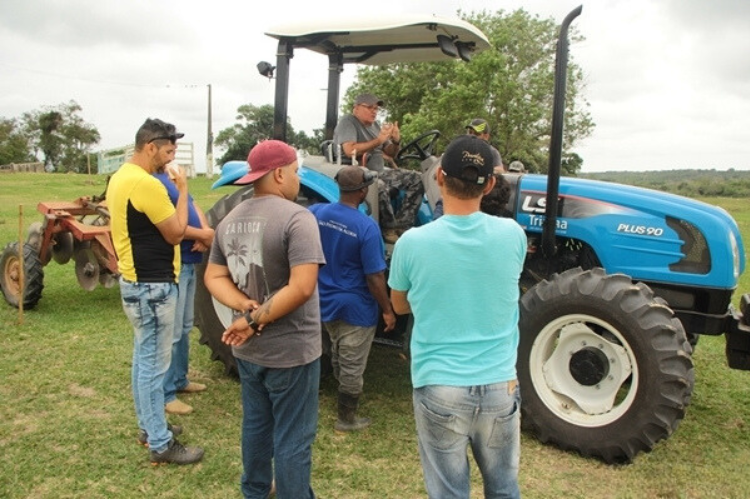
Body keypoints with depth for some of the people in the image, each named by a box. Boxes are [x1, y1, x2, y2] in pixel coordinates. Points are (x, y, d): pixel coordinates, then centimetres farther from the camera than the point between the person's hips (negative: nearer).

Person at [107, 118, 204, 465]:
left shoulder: (120, 177, 11)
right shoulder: (145, 183, -22)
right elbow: (175, 233, -16)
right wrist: (182, 189, -9)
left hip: (136, 281, 11)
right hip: (152, 285, -11)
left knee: (144, 357, 19)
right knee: (155, 363, -2)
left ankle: (148, 426, 32)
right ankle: (160, 444, 9)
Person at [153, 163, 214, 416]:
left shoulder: (175, 176, 14)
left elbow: (194, 206, 12)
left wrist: (205, 232, -8)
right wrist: (203, 234, -14)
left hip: (188, 262, 10)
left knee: (185, 327, 19)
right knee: (172, 332, -3)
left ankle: (180, 379, 33)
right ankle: (165, 393, 7)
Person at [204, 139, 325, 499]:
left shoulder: (230, 220, 5)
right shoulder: (297, 217, -19)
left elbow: (214, 277, 5)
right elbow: (302, 288, -28)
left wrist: (245, 307, -9)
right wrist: (256, 319, -19)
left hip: (247, 349, 8)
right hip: (291, 350, -8)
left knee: (255, 424, 25)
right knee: (292, 438, 7)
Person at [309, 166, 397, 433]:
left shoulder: (315, 212, -8)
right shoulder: (367, 226, -24)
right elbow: (374, 277, -21)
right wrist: (388, 310, -9)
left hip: (325, 301, 6)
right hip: (356, 307, -6)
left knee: (338, 356, 28)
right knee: (352, 366, 10)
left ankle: (343, 396, 48)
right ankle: (346, 419, 25)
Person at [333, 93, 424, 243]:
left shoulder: (374, 125, 16)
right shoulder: (347, 122, -7)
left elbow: (391, 154, 17)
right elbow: (349, 151, -25)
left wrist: (396, 141, -6)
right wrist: (378, 140, -22)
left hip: (379, 172, 9)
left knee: (416, 179, -3)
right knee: (380, 187, -40)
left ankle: (401, 225, -8)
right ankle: (389, 229, -18)